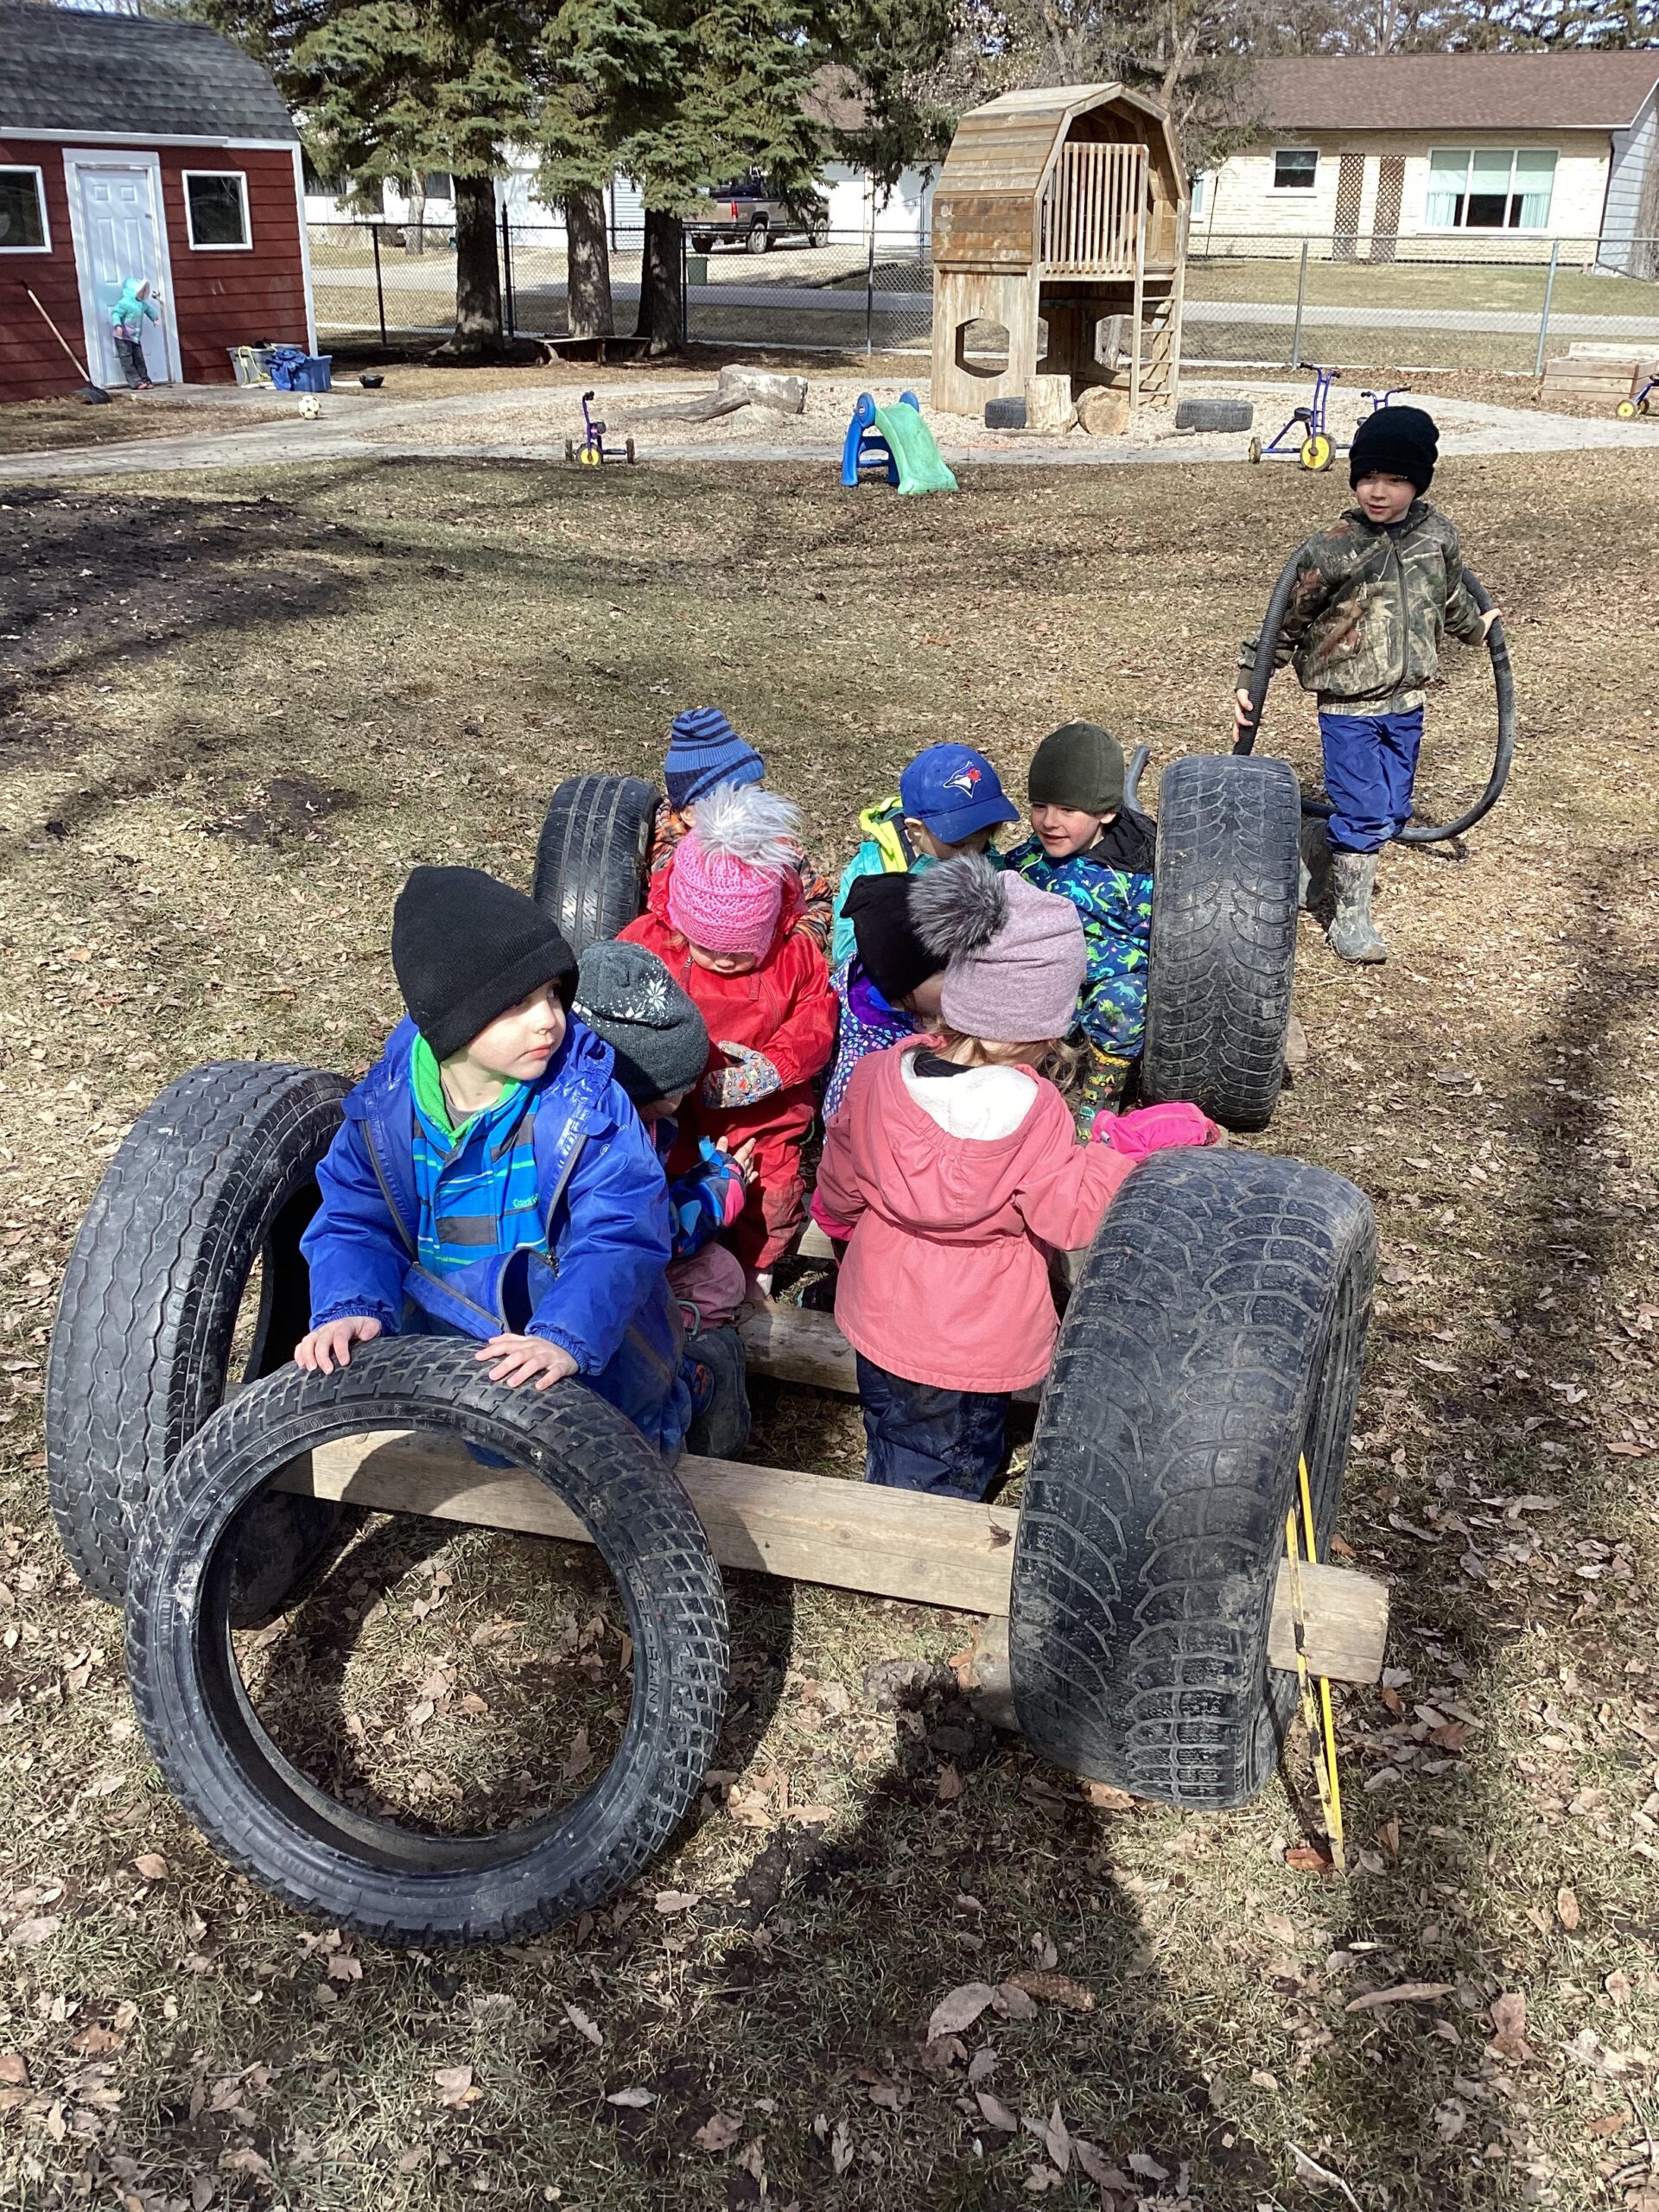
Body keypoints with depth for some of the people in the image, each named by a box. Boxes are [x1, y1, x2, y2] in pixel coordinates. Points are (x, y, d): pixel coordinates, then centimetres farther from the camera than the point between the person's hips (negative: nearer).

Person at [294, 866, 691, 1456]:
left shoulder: (586, 1100, -17)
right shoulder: (385, 1105, -6)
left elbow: (622, 1234, -23)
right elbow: (355, 1221, -1)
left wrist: (565, 1337, -41)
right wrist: (350, 1309, -23)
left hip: (588, 1341, -4)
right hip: (442, 1329, 4)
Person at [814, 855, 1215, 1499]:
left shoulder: (878, 1076, -14)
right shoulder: (1032, 1110, -28)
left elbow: (839, 1181, 2)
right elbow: (1071, 1215, -23)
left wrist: (838, 1216, 23)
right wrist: (1127, 1145, -21)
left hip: (880, 1320, 4)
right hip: (977, 1343, -3)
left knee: (893, 1456, 25)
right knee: (947, 1481, 17)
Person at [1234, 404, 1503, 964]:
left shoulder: (1436, 534, 0)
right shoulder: (1331, 550, -15)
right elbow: (1286, 621, -7)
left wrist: (1475, 626, 38)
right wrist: (1248, 682, -10)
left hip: (1405, 703, 6)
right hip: (1348, 707, -6)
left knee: (1392, 812, 12)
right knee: (1365, 813, -6)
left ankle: (1313, 867, 34)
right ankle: (1351, 921, 10)